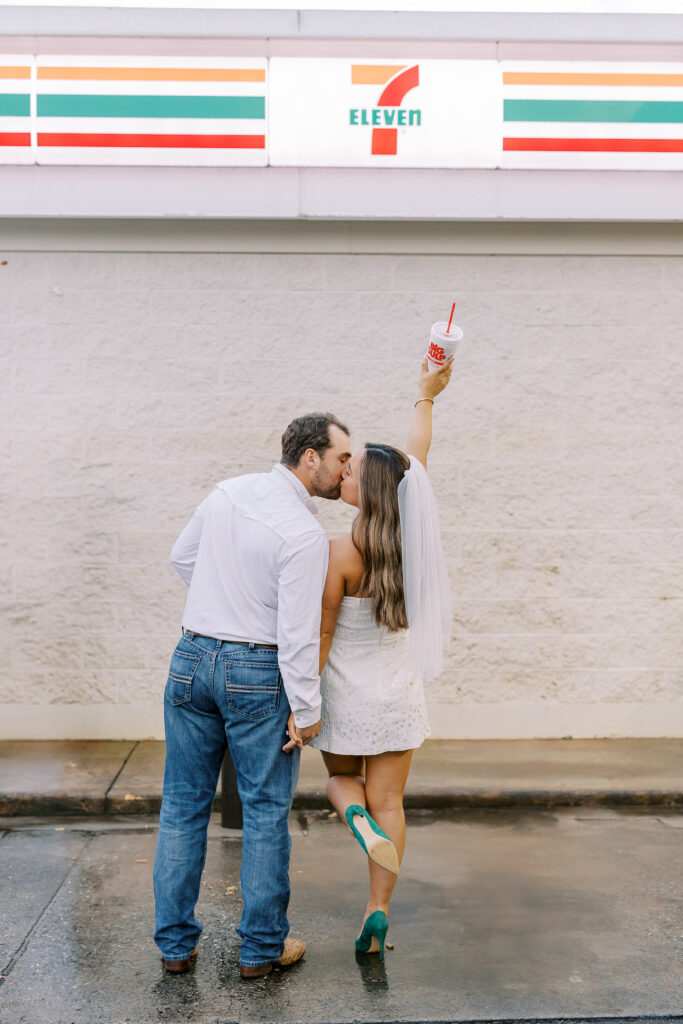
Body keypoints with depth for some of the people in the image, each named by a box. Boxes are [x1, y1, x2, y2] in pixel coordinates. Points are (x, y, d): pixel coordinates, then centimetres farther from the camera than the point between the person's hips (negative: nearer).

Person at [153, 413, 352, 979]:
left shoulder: (228, 491, 3)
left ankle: (175, 942, 21)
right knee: (266, 812, 8)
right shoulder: (305, 533, -18)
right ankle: (262, 947, 18)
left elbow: (183, 556, 16)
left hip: (192, 659, 6)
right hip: (258, 674, -6)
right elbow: (298, 631, -18)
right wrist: (307, 709, -9)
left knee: (183, 806, 12)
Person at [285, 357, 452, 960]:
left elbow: (320, 636, -17)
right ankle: (378, 912, 10)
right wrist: (426, 398, 18)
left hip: (346, 693, -3)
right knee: (389, 801, 11)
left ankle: (356, 816, -8)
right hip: (399, 692, 3)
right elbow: (418, 458, 5)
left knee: (342, 778, 24)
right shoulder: (411, 537, -9)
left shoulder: (341, 554, -21)